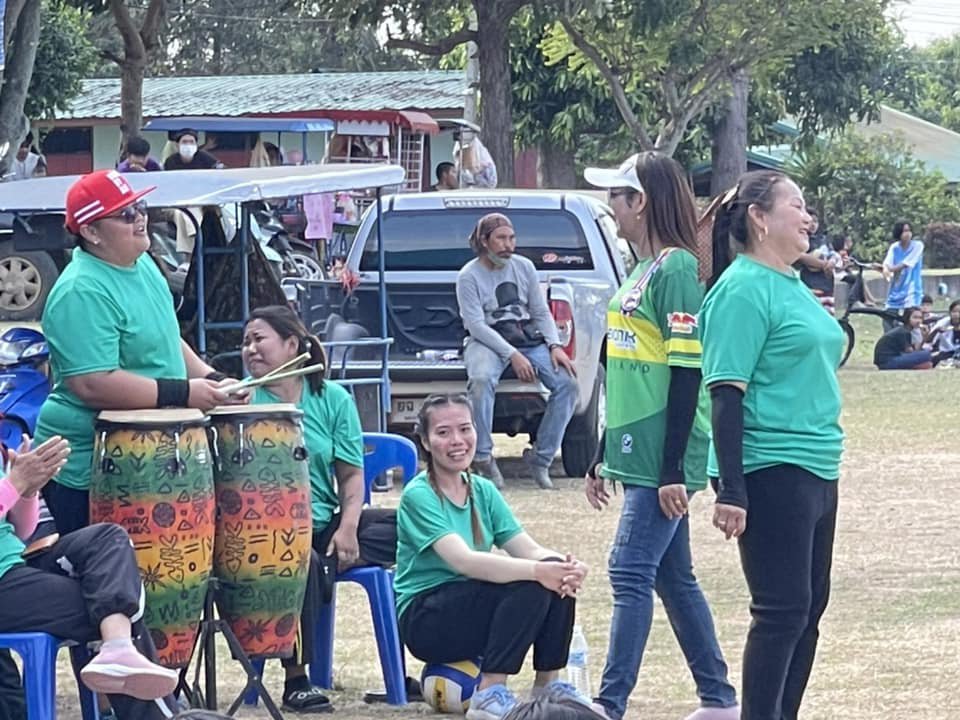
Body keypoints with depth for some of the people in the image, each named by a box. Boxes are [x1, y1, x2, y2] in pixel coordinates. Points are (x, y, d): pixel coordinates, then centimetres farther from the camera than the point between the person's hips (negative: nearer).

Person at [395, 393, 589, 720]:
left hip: (475, 613, 7)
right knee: (529, 585, -28)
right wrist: (537, 570, -39)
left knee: (558, 575, -17)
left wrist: (566, 566, -26)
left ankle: (548, 684, -6)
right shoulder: (418, 495, -15)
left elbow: (530, 550, -3)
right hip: (425, 620, -7)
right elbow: (463, 560, -28)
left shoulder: (482, 491, 8)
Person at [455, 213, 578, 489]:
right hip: (487, 340, -4)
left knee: (567, 382, -19)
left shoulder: (524, 267, 10)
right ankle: (483, 459, -24)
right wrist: (512, 355, -21)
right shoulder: (469, 276, -4)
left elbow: (541, 312, 13)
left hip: (528, 338, 4)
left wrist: (554, 346, -6)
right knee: (481, 379, -38)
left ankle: (540, 458, -10)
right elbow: (476, 324, -11)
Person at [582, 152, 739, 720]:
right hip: (638, 455, 9)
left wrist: (673, 469, -20)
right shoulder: (642, 271, 15)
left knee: (631, 574, -11)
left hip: (663, 460, -9)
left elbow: (687, 371, -18)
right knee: (674, 577, 13)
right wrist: (602, 458, 23)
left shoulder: (677, 269, -13)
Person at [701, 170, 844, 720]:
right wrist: (731, 491, -23)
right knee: (783, 610, -8)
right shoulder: (743, 290, -14)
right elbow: (727, 394, -18)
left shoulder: (792, 287, 14)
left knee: (810, 605, 11)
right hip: (771, 473, -9)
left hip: (815, 471, 9)